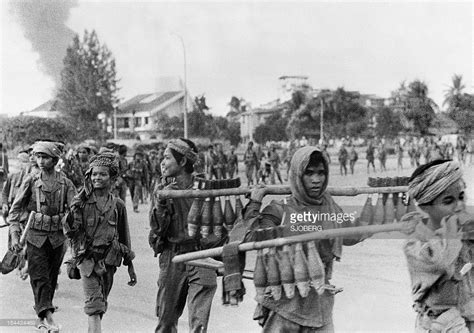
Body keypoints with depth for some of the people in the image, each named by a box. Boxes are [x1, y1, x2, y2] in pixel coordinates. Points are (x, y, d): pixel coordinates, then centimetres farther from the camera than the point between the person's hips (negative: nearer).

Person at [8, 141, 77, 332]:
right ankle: (48, 315, -14)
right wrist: (15, 235, -8)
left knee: (51, 278, 10)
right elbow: (16, 209, 0)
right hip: (36, 237, -1)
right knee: (39, 277, -9)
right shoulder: (31, 181, -1)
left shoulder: (65, 183, -1)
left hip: (57, 237, 1)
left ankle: (41, 317, 24)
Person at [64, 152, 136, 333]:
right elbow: (69, 231, -3)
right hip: (87, 258, -3)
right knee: (94, 303, -11)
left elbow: (124, 237, 10)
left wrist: (130, 266, 12)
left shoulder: (117, 204, 3)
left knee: (101, 303, 11)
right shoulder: (81, 202, -3)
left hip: (109, 260, 3)